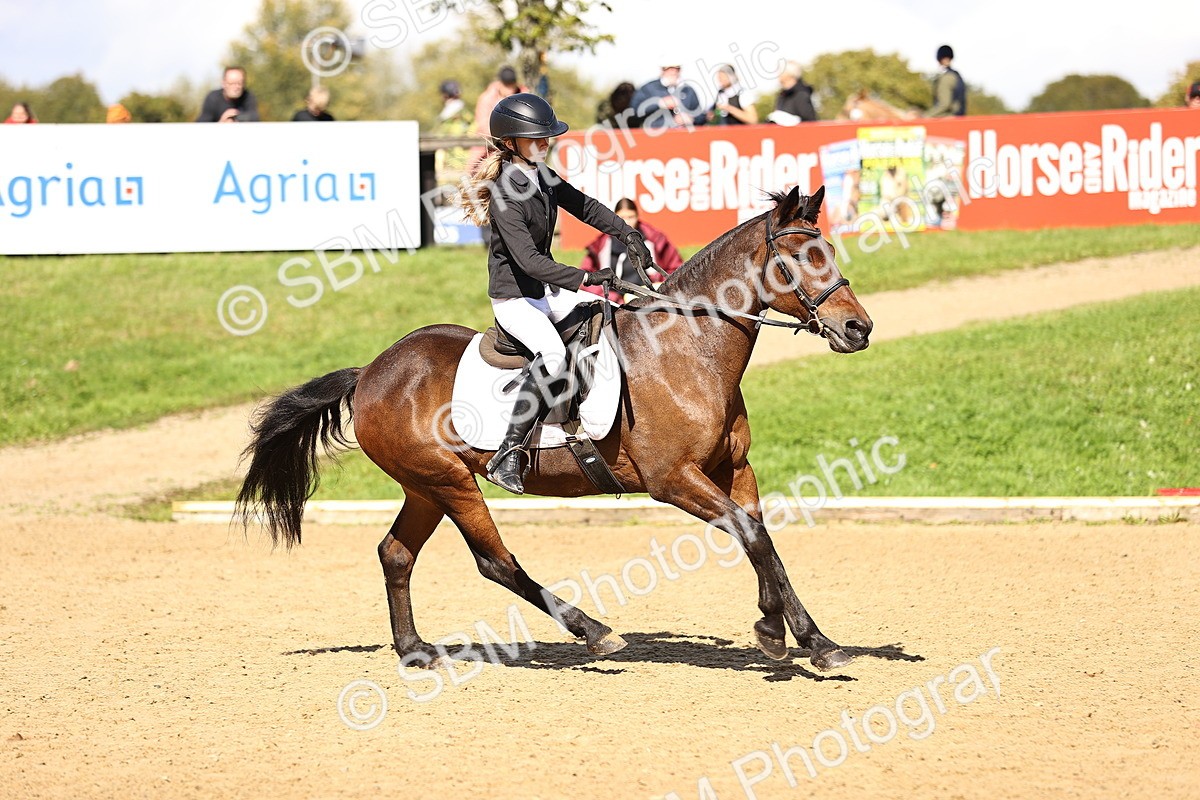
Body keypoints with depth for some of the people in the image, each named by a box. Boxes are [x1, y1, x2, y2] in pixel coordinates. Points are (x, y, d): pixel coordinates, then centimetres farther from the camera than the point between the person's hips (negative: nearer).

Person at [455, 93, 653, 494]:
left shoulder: (543, 178, 4)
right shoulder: (506, 194, -23)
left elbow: (585, 207, 14)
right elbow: (529, 260, -31)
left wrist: (627, 235, -1)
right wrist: (585, 278, -36)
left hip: (546, 291, 9)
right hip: (513, 299, -9)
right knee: (552, 353, -32)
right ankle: (507, 456, -32)